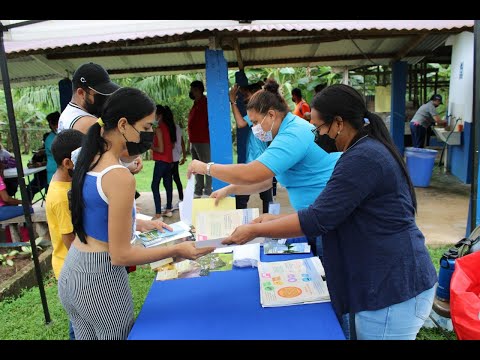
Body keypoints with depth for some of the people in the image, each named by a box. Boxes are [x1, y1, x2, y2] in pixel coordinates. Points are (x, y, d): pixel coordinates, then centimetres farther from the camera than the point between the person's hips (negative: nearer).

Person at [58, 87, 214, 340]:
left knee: (85, 336, 23)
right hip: (100, 279, -8)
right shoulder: (120, 177, -24)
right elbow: (120, 255, -20)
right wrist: (177, 250, -15)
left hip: (70, 272, 8)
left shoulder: (89, 161, 2)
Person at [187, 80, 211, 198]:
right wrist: (191, 140, 16)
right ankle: (198, 191, 21)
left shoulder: (204, 103, -9)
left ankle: (208, 191, 0)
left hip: (203, 141, -10)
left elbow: (209, 121, -15)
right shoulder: (196, 104, 18)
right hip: (194, 141, 10)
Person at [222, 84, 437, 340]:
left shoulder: (362, 158, -22)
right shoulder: (369, 149, 10)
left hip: (393, 289, -9)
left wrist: (254, 230, -14)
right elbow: (330, 210, 12)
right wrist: (277, 220, 7)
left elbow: (318, 219, -23)